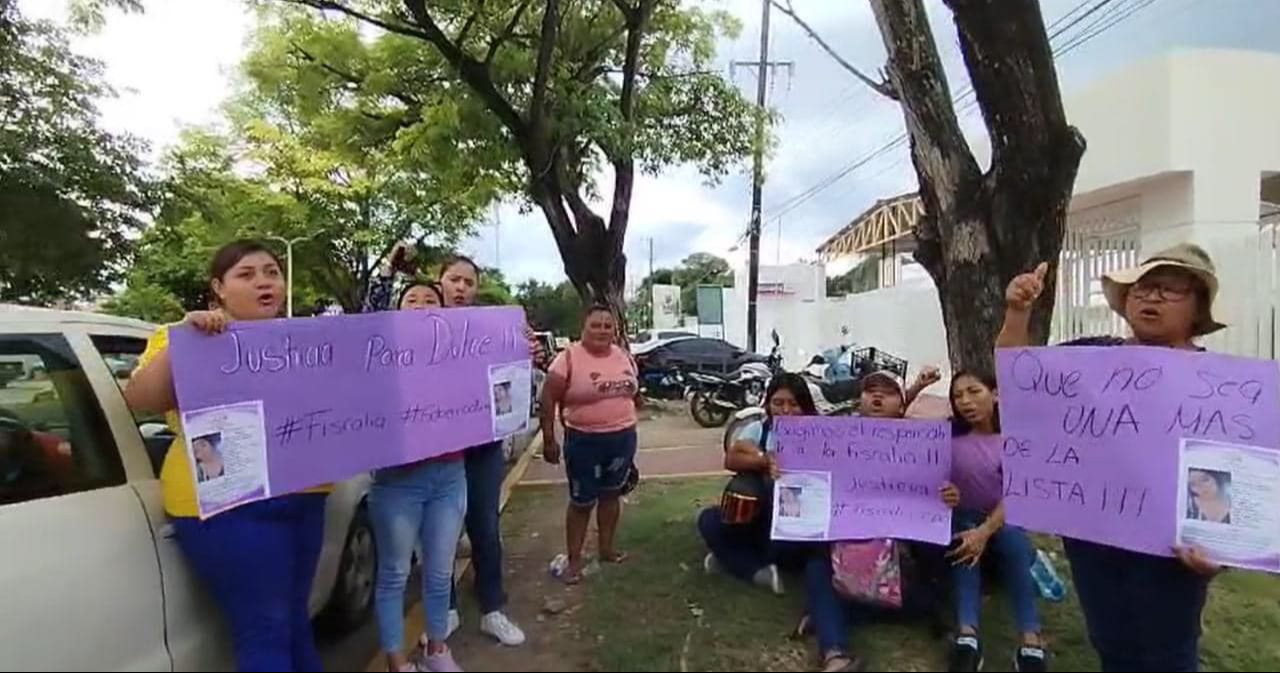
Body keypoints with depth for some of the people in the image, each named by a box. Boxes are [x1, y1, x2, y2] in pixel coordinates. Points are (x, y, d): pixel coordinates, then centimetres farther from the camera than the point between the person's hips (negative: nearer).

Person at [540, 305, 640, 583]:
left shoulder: (624, 357, 3)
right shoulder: (569, 358, -14)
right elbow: (548, 398, -12)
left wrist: (629, 423, 16)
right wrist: (549, 438, -14)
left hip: (623, 438, 5)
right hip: (585, 440, -5)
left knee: (611, 493, 17)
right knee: (582, 501, 4)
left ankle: (607, 548, 33)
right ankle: (574, 560, 17)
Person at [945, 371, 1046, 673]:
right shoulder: (949, 433, -1)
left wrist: (985, 531, -32)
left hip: (1003, 518, -1)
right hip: (963, 517, 1)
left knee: (1013, 541, -34)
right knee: (964, 543, -33)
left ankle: (1031, 642, -41)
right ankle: (967, 636, -47)